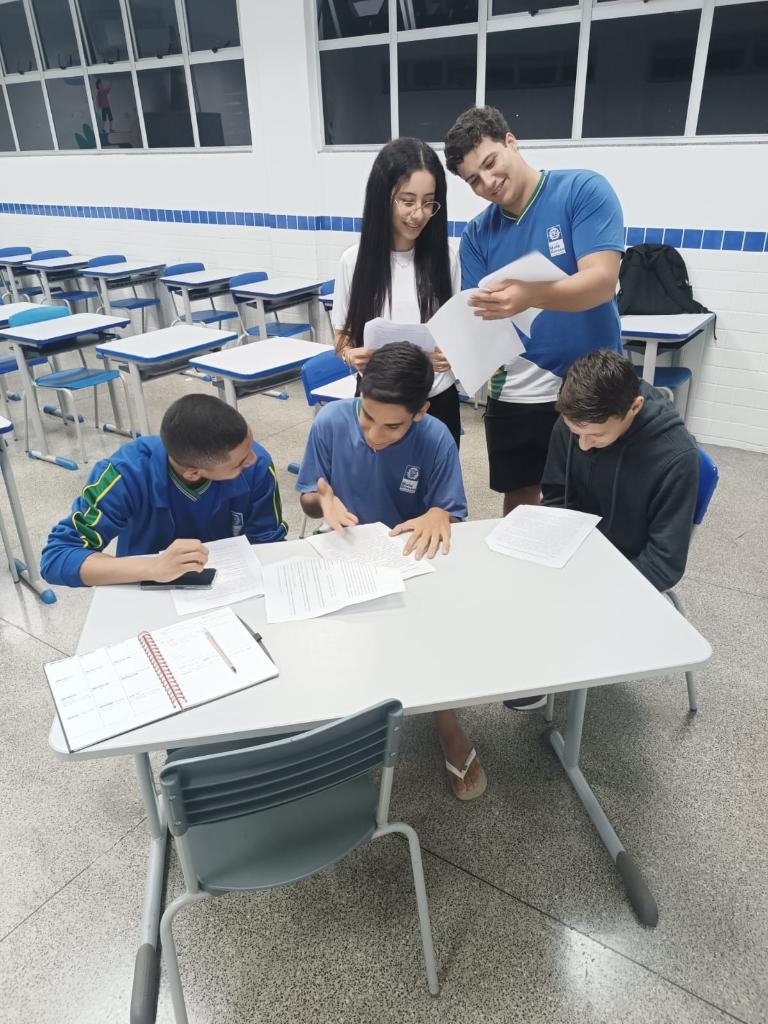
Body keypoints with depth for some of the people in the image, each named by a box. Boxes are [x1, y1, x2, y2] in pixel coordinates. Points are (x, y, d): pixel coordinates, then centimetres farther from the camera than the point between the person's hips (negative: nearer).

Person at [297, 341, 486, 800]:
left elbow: (453, 517, -9)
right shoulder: (331, 422, -13)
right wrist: (324, 500, -26)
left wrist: (438, 517, -34)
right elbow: (308, 498, -2)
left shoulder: (437, 439, -15)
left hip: (413, 560, -1)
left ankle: (447, 724, -3)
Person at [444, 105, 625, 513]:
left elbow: (602, 281, -22)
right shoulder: (477, 234, 4)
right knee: (518, 501, 16)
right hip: (514, 393, 4)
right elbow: (480, 317, 1)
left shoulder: (584, 190, -9)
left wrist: (531, 296, -40)